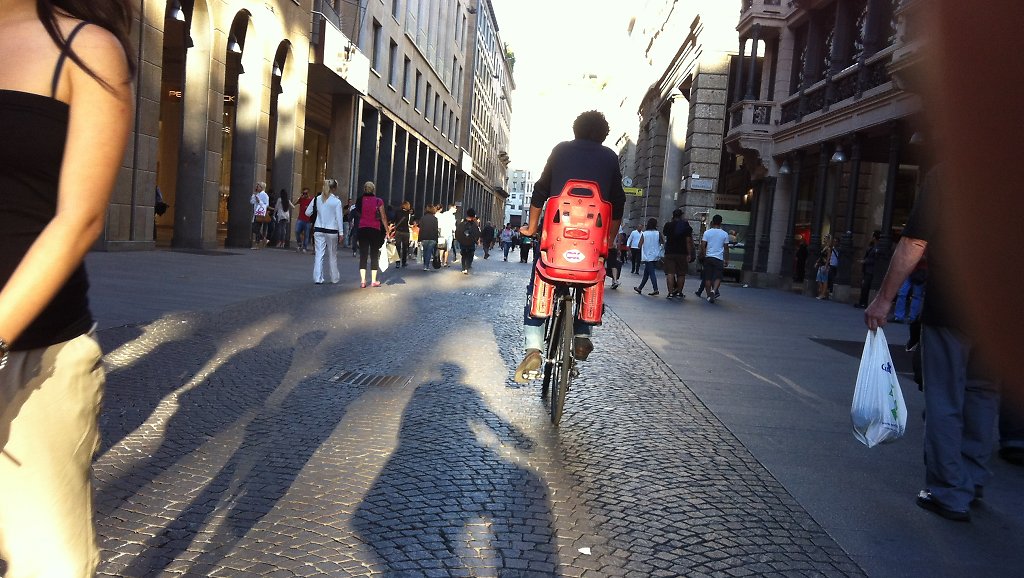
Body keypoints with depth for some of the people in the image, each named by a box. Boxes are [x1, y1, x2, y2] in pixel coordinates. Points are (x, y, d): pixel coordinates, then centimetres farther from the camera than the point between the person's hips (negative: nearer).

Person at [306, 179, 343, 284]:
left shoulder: (317, 199, 3)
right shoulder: (337, 201, -7)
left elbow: (307, 213, 7)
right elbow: (339, 217, -8)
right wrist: (341, 232, -5)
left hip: (318, 230, 2)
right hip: (331, 231, -2)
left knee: (319, 254, 2)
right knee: (332, 255, 11)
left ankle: (318, 278, -3)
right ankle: (335, 277, 22)